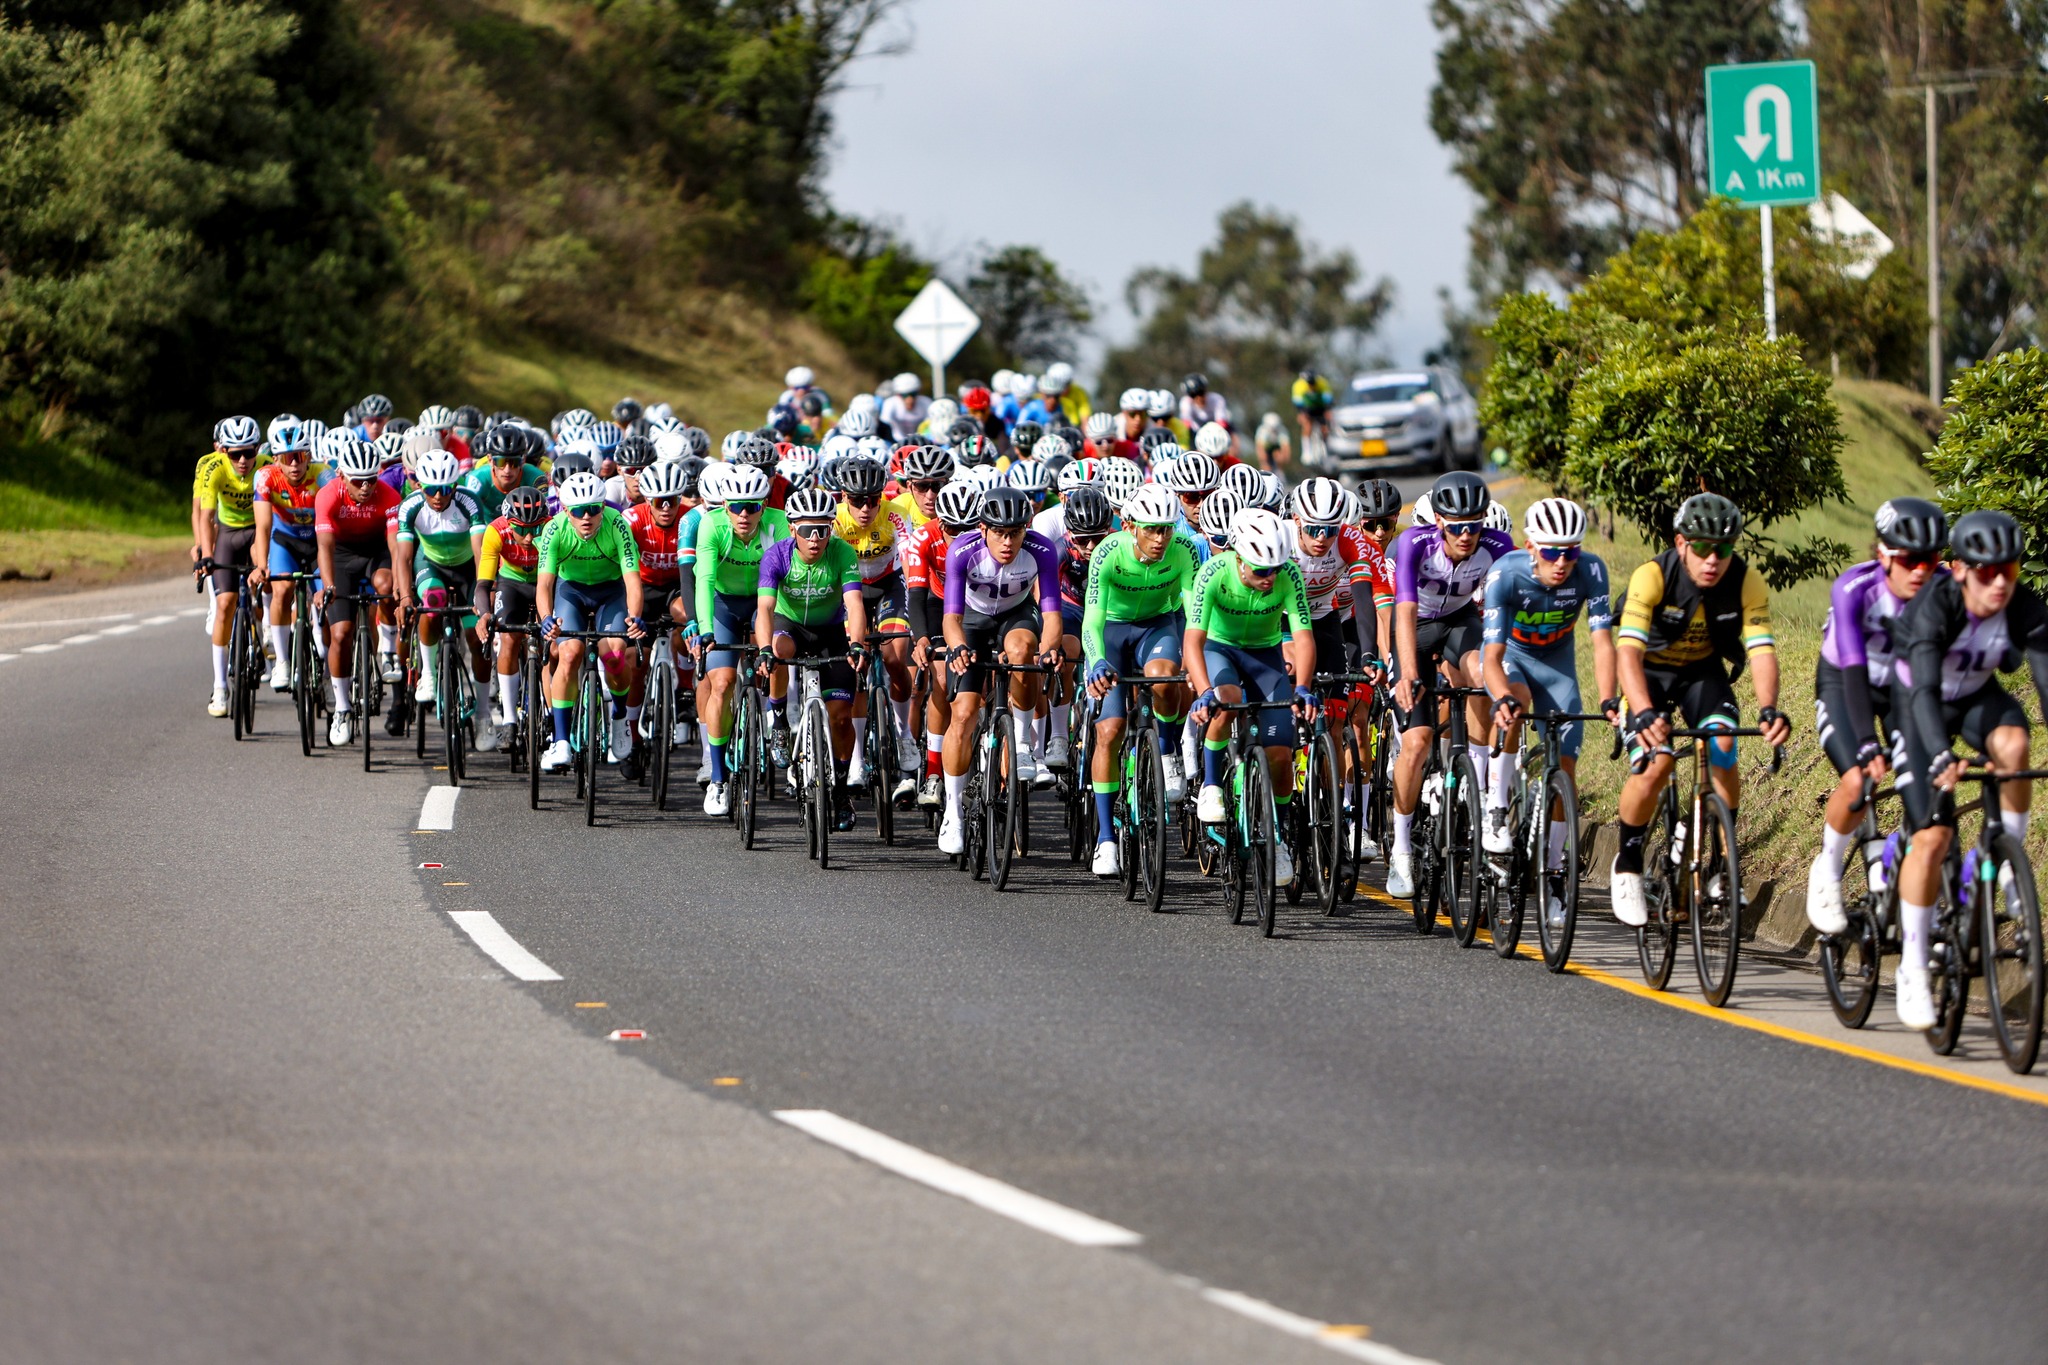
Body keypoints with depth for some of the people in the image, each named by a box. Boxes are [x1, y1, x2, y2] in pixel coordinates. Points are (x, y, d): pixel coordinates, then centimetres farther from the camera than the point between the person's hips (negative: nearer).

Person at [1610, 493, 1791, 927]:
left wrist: (1768, 709, -49)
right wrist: (1644, 713, -57)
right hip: (1651, 671, -2)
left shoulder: (1747, 584, -22)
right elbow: (1629, 651, -40)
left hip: (1703, 671, 2)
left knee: (1722, 748, -25)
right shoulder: (1652, 577, -31)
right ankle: (1627, 866, 1)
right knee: (1655, 764, -23)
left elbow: (1762, 651, -29)